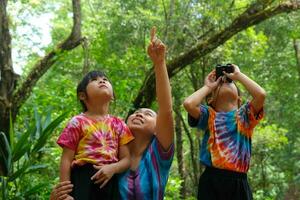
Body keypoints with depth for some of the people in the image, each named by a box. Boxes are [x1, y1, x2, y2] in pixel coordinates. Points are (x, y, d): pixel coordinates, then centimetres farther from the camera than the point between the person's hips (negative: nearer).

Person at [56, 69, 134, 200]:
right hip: (83, 181, -4)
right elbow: (66, 160, -1)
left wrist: (113, 168, -13)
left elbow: (126, 159, 9)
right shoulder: (78, 122, 1)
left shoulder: (118, 124, 11)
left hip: (110, 182, 4)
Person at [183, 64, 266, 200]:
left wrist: (238, 75, 6)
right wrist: (207, 87, 8)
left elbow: (260, 94, -6)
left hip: (238, 182, 1)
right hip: (211, 180, -1)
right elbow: (188, 103, -9)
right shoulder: (209, 115, 10)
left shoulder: (244, 114, 12)